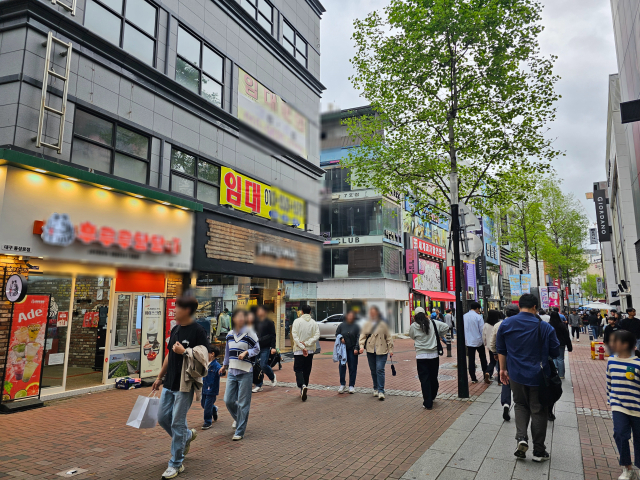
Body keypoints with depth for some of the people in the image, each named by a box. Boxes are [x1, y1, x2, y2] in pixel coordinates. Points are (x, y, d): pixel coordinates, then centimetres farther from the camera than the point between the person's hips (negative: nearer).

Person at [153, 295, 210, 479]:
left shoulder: (198, 331, -15)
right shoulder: (175, 329, 9)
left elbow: (204, 357, -17)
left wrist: (184, 352, -21)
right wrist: (160, 377, 21)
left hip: (184, 385, -8)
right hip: (169, 383, 8)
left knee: (177, 423, 0)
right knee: (163, 418, 14)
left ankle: (176, 464, 15)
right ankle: (187, 435, 39)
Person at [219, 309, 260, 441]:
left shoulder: (250, 333, -7)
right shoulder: (230, 334, 8)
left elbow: (257, 349, -1)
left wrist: (246, 352, -17)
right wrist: (224, 365, 28)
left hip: (245, 373, -5)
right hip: (232, 372, 5)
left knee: (243, 403, -1)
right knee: (228, 400, 5)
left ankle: (240, 432, 11)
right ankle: (238, 418, 36)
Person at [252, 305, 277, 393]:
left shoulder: (269, 322, -1)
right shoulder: (255, 322, 11)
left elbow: (273, 335, -1)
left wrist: (273, 347, -9)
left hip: (265, 348, -4)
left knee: (263, 365, -11)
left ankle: (273, 377, 18)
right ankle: (258, 386, 13)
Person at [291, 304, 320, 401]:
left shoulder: (297, 321, -5)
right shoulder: (314, 322, 2)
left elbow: (295, 336, -13)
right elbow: (317, 336, -9)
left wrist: (302, 347, -15)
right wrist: (307, 343, -12)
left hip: (298, 350, -3)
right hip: (310, 350, 3)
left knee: (298, 369, 1)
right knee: (307, 371, 13)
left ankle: (302, 386, -24)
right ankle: (303, 391, 20)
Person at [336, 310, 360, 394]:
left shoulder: (356, 326, 0)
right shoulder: (342, 325, 3)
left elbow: (358, 338, -2)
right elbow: (337, 334, 14)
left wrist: (356, 348, -11)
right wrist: (341, 338, -6)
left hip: (352, 350, -1)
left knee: (353, 367, 3)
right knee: (342, 366, 0)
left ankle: (352, 386, 14)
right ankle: (342, 384, 15)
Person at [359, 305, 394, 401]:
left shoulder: (383, 324, 0)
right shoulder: (366, 325, 8)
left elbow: (388, 337, 5)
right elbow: (362, 336, 7)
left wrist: (390, 349, 2)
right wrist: (361, 346, -8)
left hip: (381, 351, -3)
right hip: (370, 351, 3)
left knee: (380, 370, -11)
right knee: (373, 371, 10)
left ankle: (381, 391, -8)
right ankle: (376, 389, 24)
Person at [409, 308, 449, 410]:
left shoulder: (413, 326, -8)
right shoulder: (434, 323, -4)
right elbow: (446, 327, 3)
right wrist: (439, 336, 13)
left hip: (421, 356, -3)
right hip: (434, 355, 3)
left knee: (424, 379, 3)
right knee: (433, 377, 18)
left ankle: (428, 403, 4)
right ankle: (432, 397, 37)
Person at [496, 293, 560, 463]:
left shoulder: (506, 324, -4)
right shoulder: (545, 327, -12)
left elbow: (501, 350, 4)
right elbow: (555, 352, -2)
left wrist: (503, 369, 14)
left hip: (516, 374, 2)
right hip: (539, 376, -2)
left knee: (521, 405, 21)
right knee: (538, 410, 11)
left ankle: (521, 438, 2)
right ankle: (538, 451, 21)